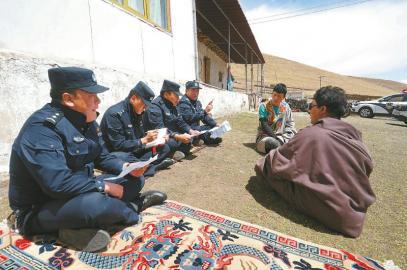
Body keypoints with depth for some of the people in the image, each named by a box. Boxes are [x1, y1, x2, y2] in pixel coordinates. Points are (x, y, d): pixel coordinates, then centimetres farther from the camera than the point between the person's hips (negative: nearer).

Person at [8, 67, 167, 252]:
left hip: (79, 192, 8)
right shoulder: (42, 127, -26)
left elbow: (102, 157, 7)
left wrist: (126, 167, -11)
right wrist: (104, 186, -24)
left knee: (135, 179, 6)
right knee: (96, 203, -37)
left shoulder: (86, 121, 1)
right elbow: (57, 183, -35)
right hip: (38, 210, -7)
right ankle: (132, 208, -6)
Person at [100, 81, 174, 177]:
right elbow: (118, 145, -23)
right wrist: (144, 140, -25)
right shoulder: (114, 114, -19)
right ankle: (154, 165, -23)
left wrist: (150, 138, -7)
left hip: (134, 151, 8)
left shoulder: (138, 112, 5)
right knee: (122, 158, -42)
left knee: (165, 148, -1)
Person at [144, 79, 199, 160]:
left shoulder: (172, 105, 11)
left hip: (173, 136, 9)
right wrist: (178, 137, -34)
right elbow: (158, 129, -26)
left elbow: (180, 122, 12)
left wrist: (190, 131, -6)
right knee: (172, 142, -35)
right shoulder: (155, 106, -17)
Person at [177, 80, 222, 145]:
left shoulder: (197, 102, 13)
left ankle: (199, 139, 0)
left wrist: (215, 124, 2)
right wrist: (204, 111, -25)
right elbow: (190, 118, -27)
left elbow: (204, 116, 15)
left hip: (196, 128, 9)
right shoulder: (183, 102, -16)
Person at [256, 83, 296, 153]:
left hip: (281, 137, 5)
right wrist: (277, 139, -23)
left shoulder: (286, 106, 4)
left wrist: (283, 138, -6)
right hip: (265, 137, -5)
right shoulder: (264, 106, -9)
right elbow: (264, 126, -16)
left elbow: (290, 123, 11)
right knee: (274, 143, -37)